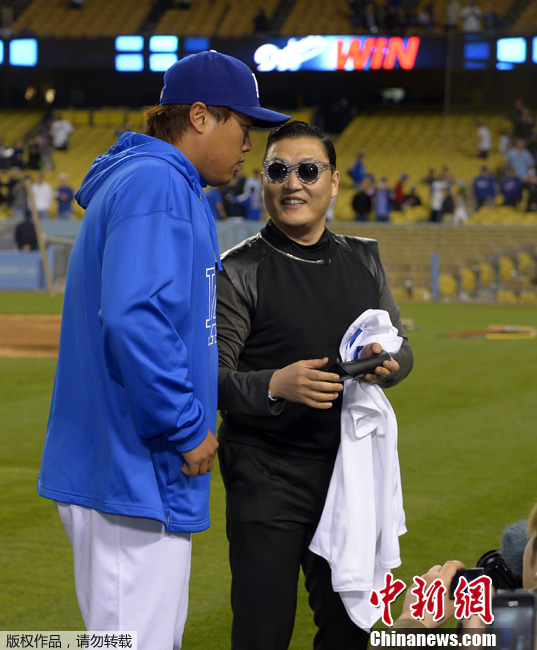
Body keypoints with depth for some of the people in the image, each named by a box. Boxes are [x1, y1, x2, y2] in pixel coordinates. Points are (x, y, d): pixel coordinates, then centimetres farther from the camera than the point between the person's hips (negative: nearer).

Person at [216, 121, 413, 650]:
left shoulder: (365, 260, 11)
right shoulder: (238, 272, -7)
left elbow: (402, 348, 15)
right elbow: (210, 379, -12)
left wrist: (387, 365, -9)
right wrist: (276, 386, -31)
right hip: (267, 478, -5)